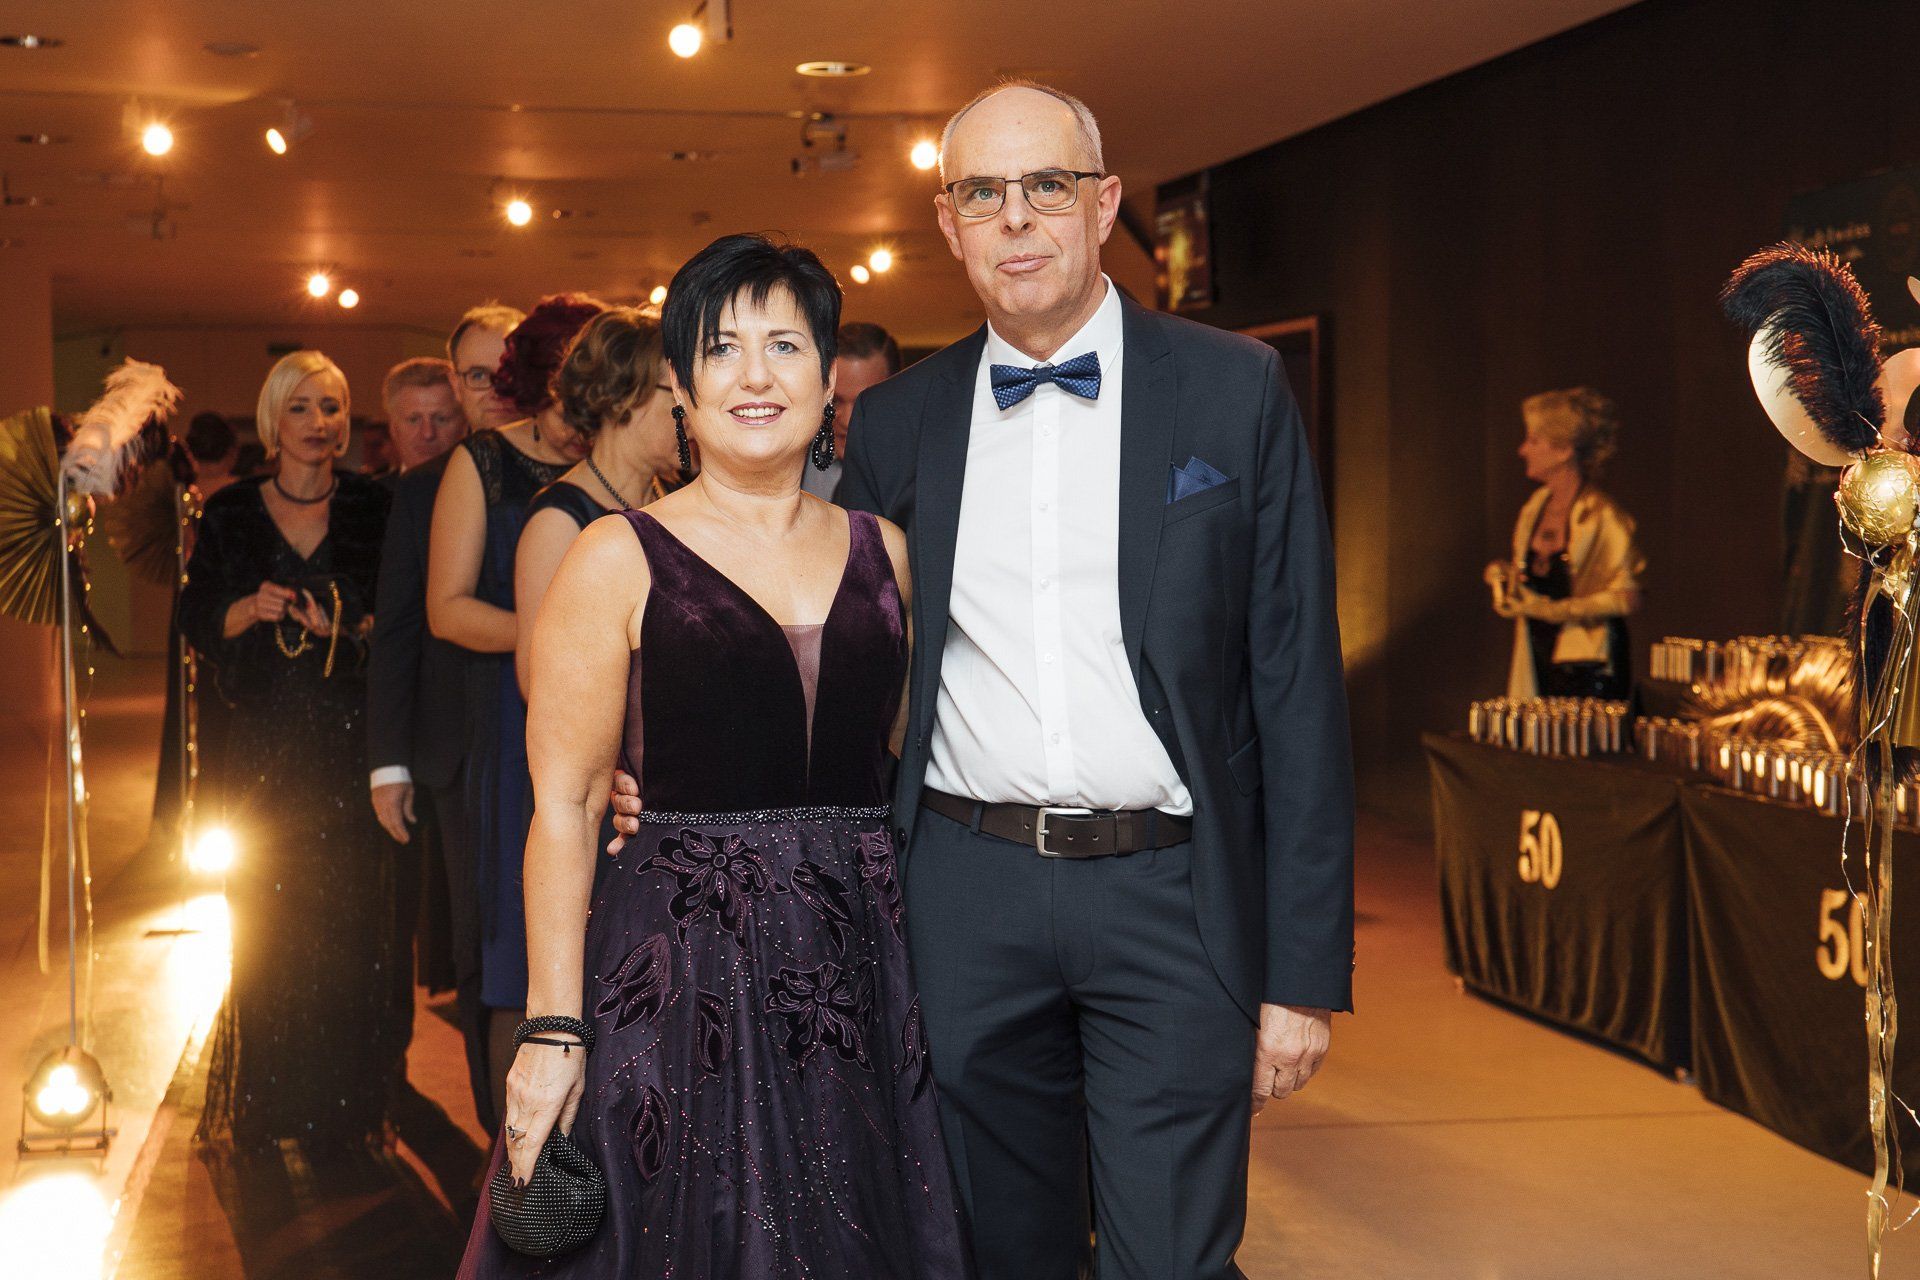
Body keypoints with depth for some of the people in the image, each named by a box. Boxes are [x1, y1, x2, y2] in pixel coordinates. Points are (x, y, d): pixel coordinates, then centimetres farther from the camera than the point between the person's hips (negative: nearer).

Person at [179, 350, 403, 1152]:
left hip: (352, 737, -1)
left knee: (350, 917, -2)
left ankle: (347, 1100, 8)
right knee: (265, 917, 2)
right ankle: (264, 1103, 13)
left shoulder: (373, 509, 3)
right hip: (265, 740, 1)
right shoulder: (231, 513, 6)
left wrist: (345, 628, -16)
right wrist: (251, 611, -13)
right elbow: (197, 620, 6)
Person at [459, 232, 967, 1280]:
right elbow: (563, 804, -6)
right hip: (682, 967, -4)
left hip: (864, 968, 4)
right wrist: (552, 1031, -12)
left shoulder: (883, 552, 8)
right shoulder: (620, 560, -3)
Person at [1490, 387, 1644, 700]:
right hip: (1537, 661, 7)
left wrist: (1553, 610, -17)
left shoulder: (1602, 516, -14)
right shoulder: (1536, 507, 9)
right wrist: (1504, 575, 2)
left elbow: (1627, 597, -17)